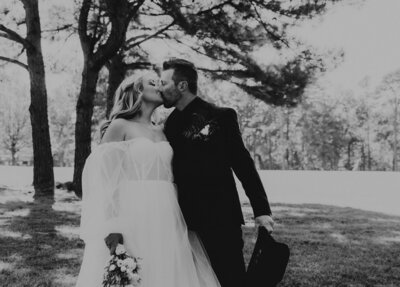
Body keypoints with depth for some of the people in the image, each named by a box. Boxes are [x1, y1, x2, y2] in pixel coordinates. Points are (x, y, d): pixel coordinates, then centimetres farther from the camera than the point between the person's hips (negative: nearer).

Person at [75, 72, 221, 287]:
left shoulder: (160, 132, 16)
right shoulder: (119, 126, -1)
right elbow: (105, 179, -8)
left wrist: (183, 219, 10)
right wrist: (112, 224, -17)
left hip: (165, 220, 6)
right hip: (133, 218, -5)